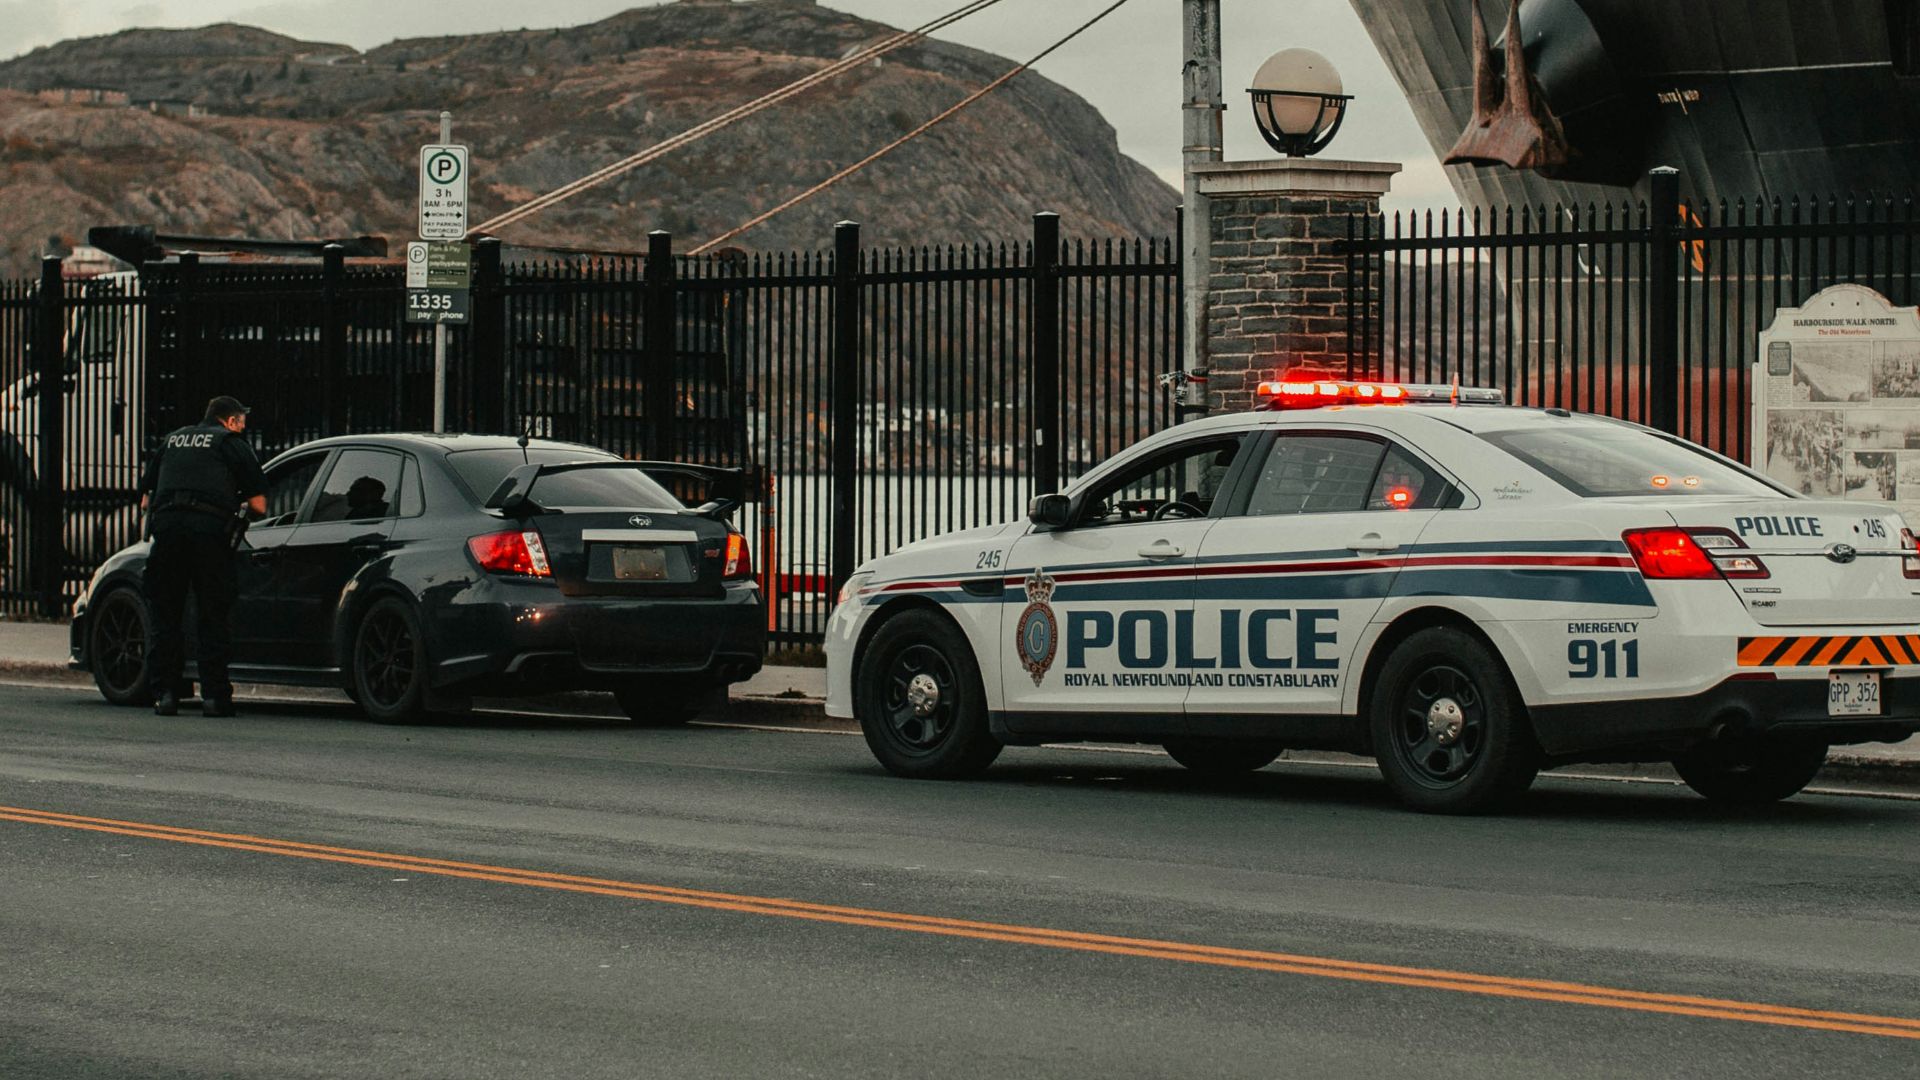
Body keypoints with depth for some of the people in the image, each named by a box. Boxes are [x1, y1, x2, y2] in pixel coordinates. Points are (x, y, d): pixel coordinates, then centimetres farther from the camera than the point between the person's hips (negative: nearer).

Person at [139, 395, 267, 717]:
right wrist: (240, 507, 27)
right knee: (215, 618, 3)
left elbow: (145, 499, 25)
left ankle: (164, 693, 5)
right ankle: (214, 694, -1)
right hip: (210, 528, -3)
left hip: (166, 524, 3)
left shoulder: (174, 440, 26)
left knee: (166, 617, 9)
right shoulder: (231, 443, 13)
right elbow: (258, 505, 7)